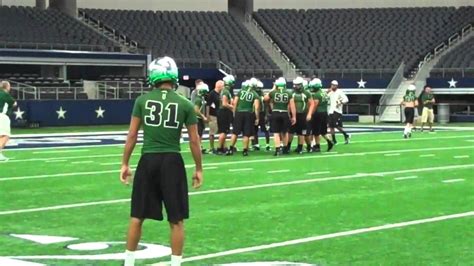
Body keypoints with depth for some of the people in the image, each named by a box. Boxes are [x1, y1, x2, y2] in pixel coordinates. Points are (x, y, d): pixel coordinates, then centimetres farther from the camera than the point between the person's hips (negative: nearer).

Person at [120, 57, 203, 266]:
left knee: (137, 217, 12)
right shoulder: (185, 104, 0)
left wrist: (125, 164, 9)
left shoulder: (142, 100, 0)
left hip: (148, 161, 1)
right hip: (172, 162, -1)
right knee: (176, 221, 7)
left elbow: (132, 135, 1)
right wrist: (198, 169, 11)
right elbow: (194, 140, 2)